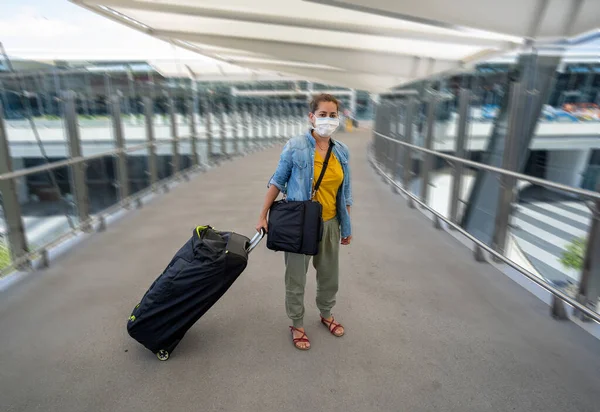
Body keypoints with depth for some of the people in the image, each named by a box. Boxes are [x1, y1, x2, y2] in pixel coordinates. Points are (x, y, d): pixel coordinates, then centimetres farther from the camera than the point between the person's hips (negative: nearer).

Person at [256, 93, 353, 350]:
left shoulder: (342, 151, 1)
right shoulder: (295, 147, -13)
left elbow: (345, 192, 8)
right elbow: (277, 182, -5)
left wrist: (347, 226, 11)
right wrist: (263, 216, -4)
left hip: (330, 223, 5)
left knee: (329, 274, 20)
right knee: (296, 277, 9)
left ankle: (326, 314, 47)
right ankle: (297, 324, 34)